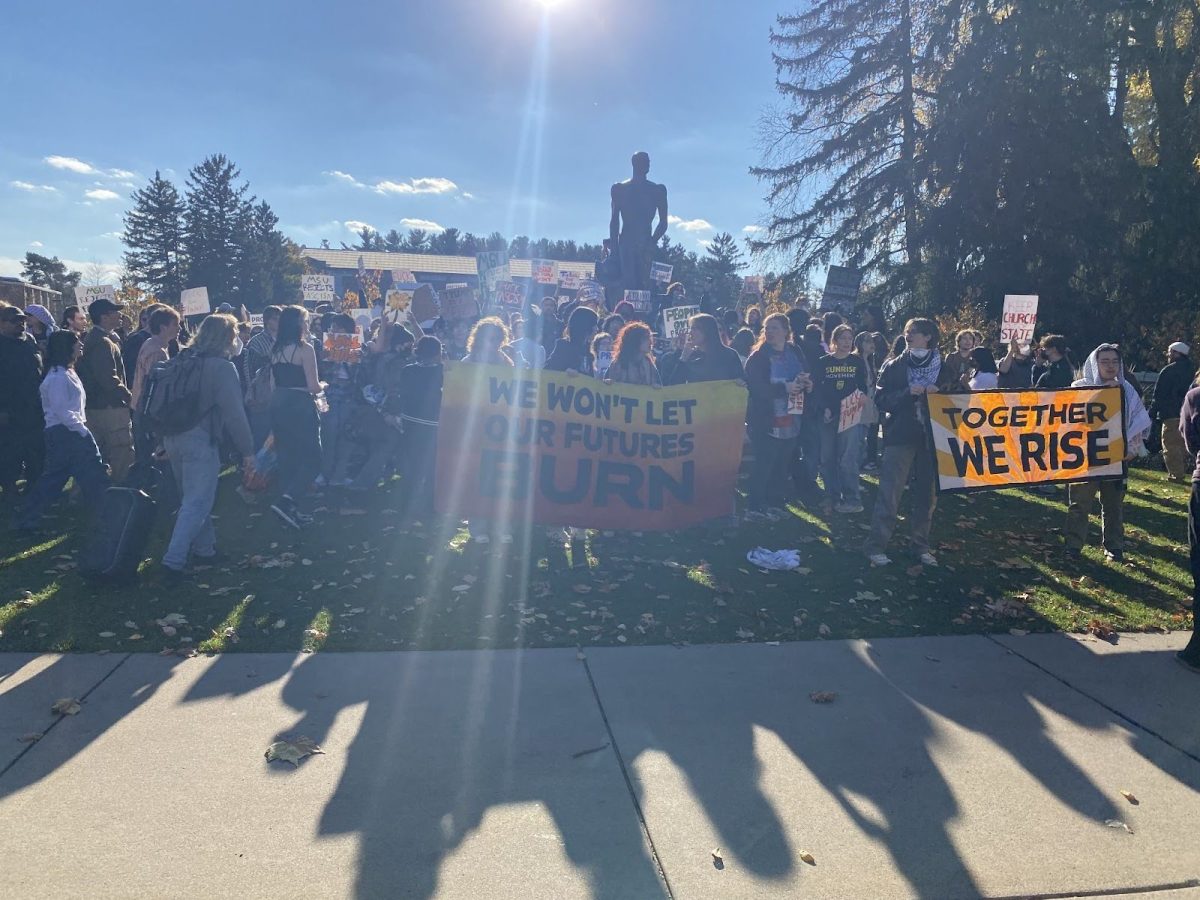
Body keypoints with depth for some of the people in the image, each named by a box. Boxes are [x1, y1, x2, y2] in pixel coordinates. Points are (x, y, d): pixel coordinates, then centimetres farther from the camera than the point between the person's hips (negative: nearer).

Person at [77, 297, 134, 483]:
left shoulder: (92, 339, 14)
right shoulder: (104, 342, -17)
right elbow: (109, 380, -24)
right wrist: (129, 396, -13)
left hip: (96, 406, 10)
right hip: (110, 407, -10)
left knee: (102, 455, 16)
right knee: (124, 454, -5)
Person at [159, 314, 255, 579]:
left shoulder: (181, 360, 11)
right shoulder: (222, 366, -12)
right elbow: (234, 413, -16)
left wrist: (164, 440, 22)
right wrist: (247, 450, -10)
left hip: (173, 438, 8)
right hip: (200, 440, -8)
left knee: (192, 497, 20)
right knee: (197, 503, -3)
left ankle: (204, 547, 31)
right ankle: (174, 559, -7)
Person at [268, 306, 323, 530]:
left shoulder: (276, 350, 10)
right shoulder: (304, 349, -11)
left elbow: (273, 385, 14)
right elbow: (313, 387, -13)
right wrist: (322, 385, 8)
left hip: (278, 405, 8)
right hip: (300, 407, -8)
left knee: (287, 458, 13)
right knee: (312, 459, 0)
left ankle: (292, 510, 19)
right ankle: (286, 502, -15)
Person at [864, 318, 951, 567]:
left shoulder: (942, 367, 8)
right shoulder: (893, 366, 4)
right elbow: (881, 399, -2)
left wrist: (938, 392, -10)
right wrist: (908, 392, -16)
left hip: (931, 437, 3)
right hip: (900, 436, -2)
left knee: (928, 493, 7)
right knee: (889, 493, -7)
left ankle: (921, 545, 19)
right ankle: (875, 545, -2)